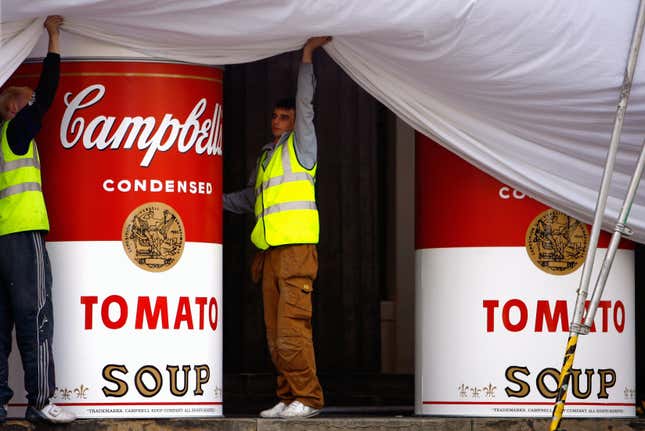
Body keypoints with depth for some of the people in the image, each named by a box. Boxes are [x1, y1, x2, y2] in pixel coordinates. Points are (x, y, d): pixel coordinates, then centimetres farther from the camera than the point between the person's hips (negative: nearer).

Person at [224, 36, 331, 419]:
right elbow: (250, 200, 38)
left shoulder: (300, 145, 6)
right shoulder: (266, 158, 25)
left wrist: (307, 57, -3)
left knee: (292, 327, -16)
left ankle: (307, 398, -15)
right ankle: (288, 398, 6)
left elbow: (305, 105, -4)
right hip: (271, 251, 7)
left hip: (297, 248, -7)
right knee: (276, 333, 3)